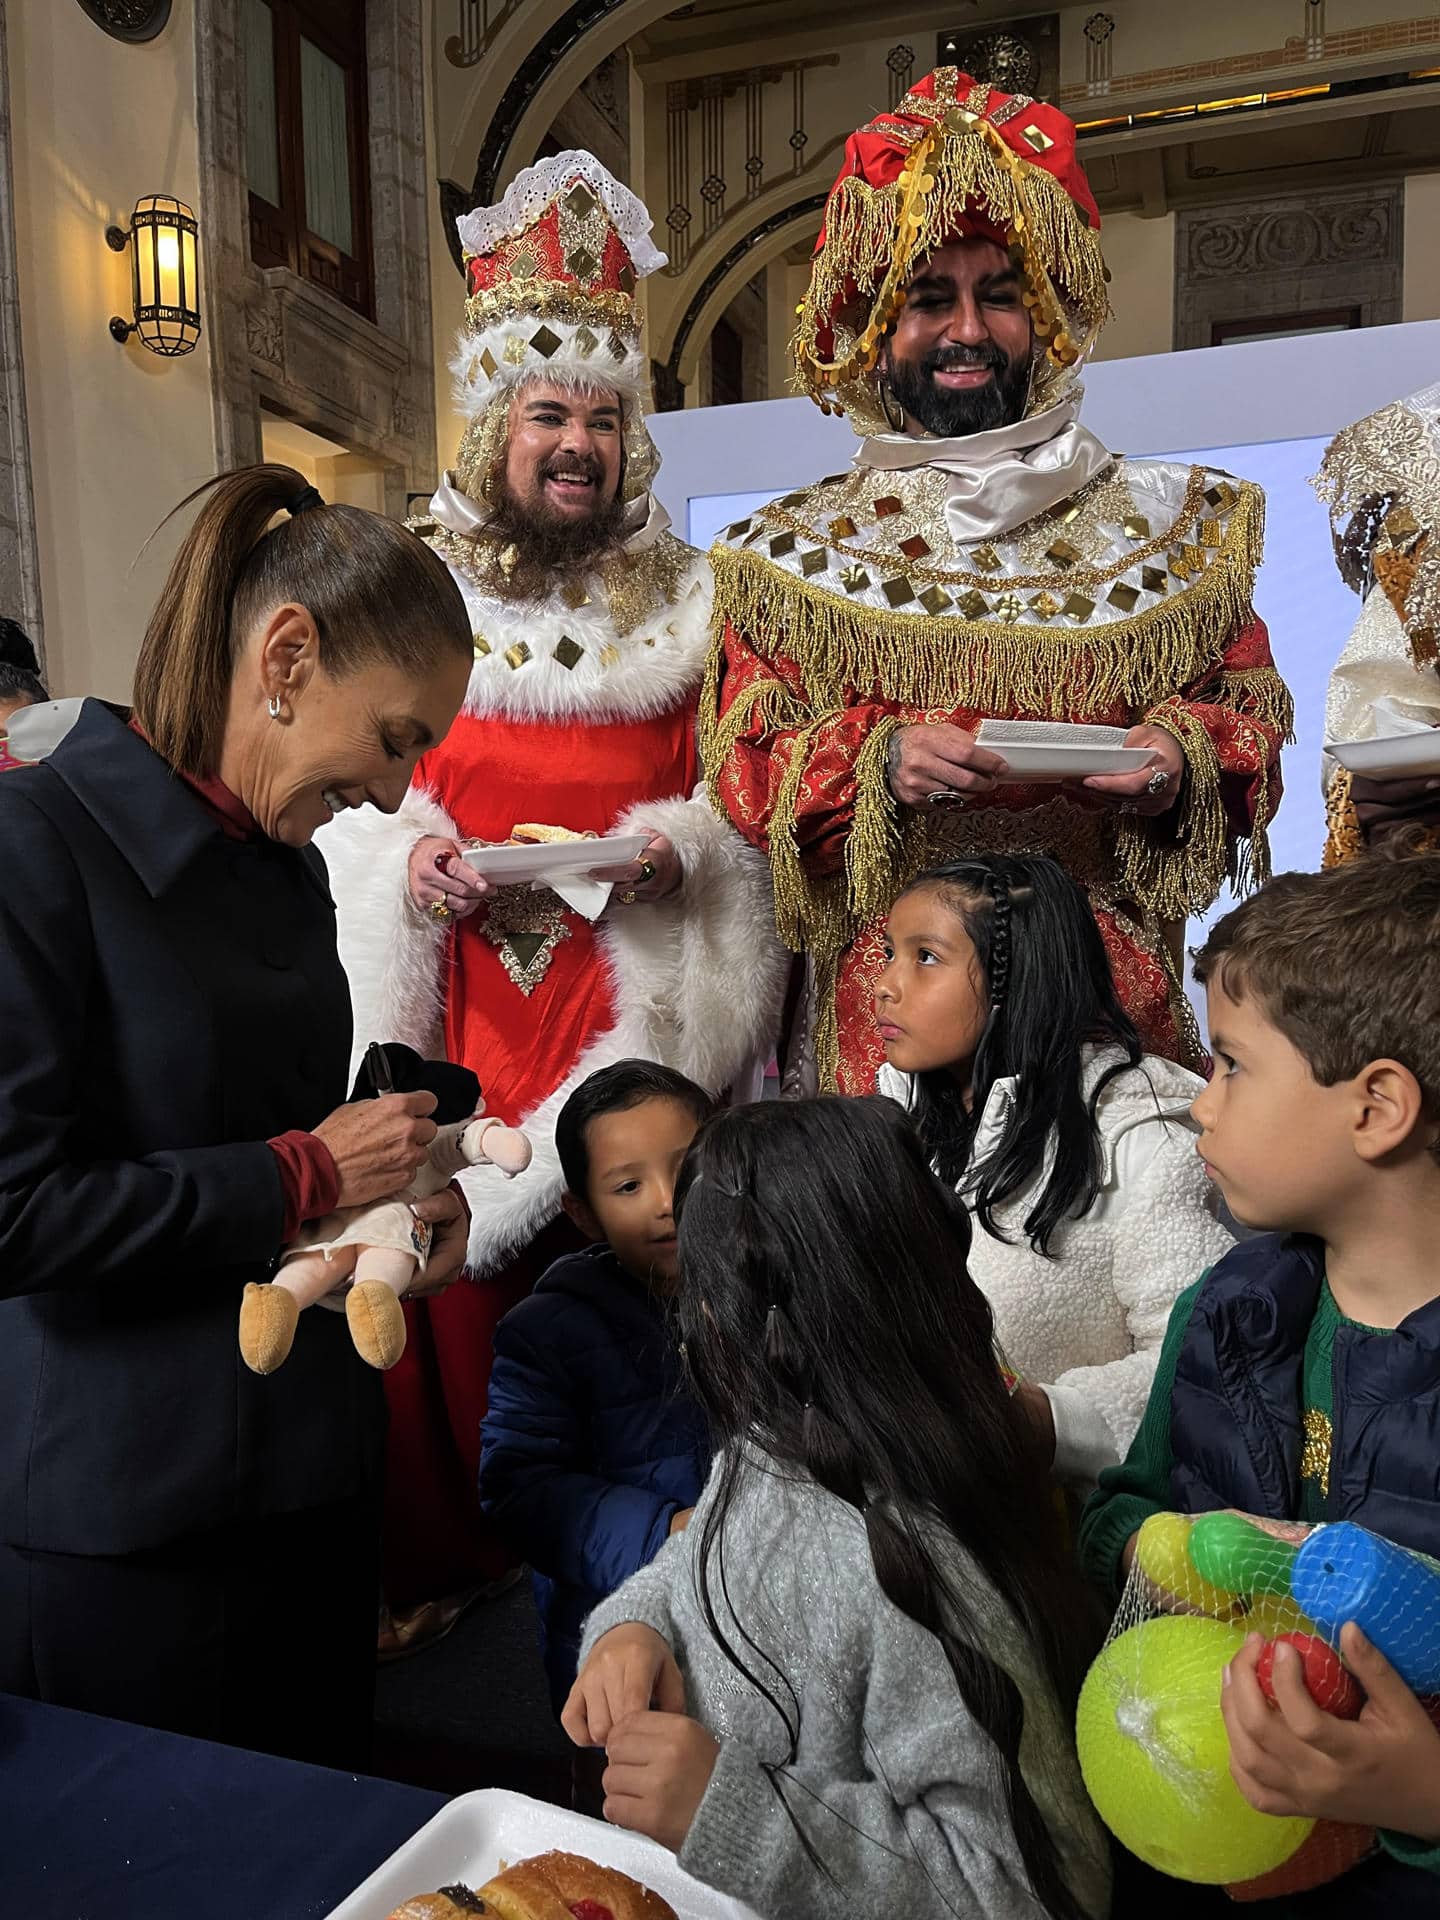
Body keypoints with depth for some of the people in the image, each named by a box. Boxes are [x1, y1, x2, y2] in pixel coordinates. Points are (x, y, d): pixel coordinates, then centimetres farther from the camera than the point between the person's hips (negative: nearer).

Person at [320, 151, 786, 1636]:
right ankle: (446, 1557, 21)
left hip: (640, 997, 0)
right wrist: (412, 854, -9)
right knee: (442, 1263, -2)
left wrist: (670, 851, -11)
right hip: (451, 1001, 1)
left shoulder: (686, 605, 9)